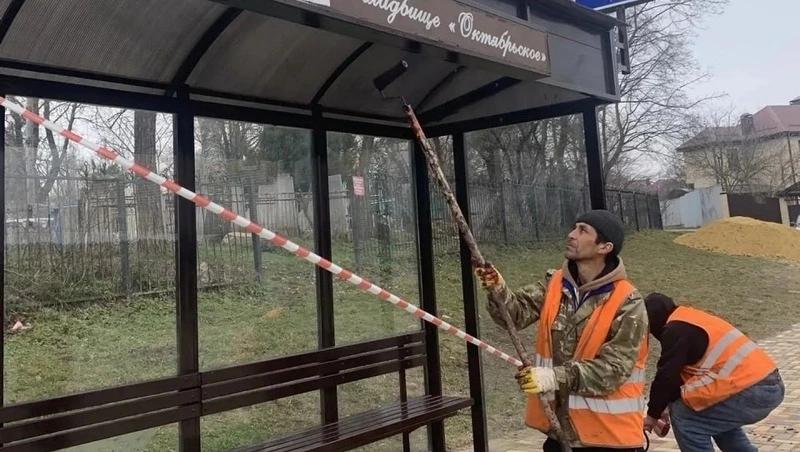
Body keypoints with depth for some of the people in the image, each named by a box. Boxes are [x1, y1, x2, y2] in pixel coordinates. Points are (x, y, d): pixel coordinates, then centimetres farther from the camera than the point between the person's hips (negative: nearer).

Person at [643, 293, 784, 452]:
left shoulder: (676, 330, -8)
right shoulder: (692, 321, 22)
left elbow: (667, 376, -8)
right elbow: (681, 374, 28)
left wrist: (652, 414, 5)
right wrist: (669, 406, 27)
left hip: (752, 391, -10)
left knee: (684, 417, -2)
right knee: (718, 416, 31)